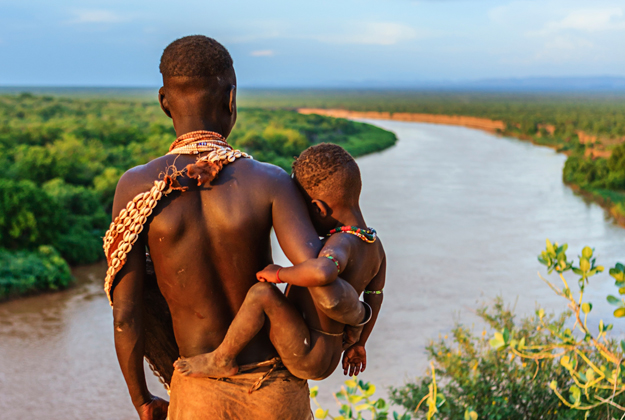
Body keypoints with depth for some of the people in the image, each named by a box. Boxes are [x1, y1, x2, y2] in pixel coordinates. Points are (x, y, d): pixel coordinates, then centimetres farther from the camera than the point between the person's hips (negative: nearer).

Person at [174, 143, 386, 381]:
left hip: (307, 357, -10)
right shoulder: (375, 247, 3)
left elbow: (321, 272, -47)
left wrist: (280, 274, -28)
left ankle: (221, 360, -6)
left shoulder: (343, 243, -25)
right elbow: (374, 298, 16)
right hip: (327, 356, 10)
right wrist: (359, 344, 31)